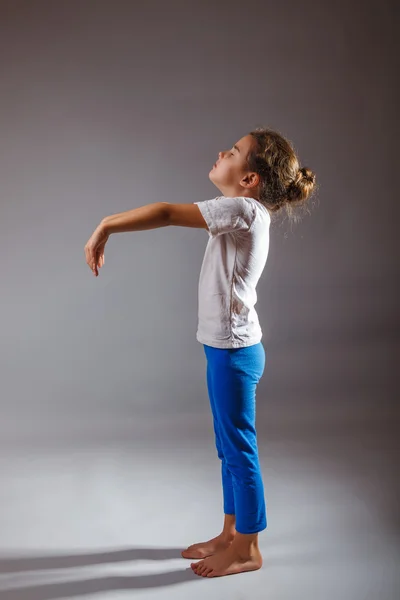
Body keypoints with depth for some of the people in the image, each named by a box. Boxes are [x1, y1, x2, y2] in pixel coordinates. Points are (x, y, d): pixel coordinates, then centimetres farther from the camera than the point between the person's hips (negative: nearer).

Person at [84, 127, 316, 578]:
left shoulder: (243, 210, -19)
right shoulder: (249, 214, 10)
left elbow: (167, 214, -21)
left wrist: (105, 226, -14)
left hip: (233, 351, -9)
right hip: (228, 348, 9)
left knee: (238, 448, 5)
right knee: (229, 447, 19)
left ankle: (247, 550, 23)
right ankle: (230, 534, 36)